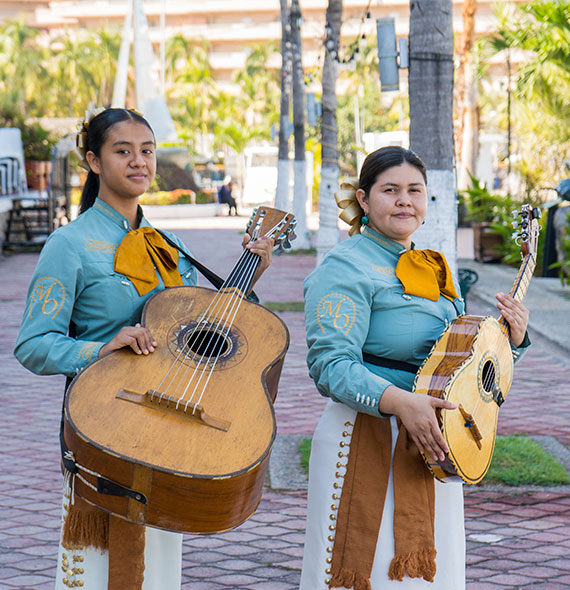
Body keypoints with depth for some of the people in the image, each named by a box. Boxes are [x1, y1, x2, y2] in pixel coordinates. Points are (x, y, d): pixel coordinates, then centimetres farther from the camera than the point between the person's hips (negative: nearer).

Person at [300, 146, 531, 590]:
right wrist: (400, 402, -32)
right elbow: (331, 364, -20)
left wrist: (513, 339, 2)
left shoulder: (433, 271, 17)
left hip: (432, 446, 8)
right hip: (367, 442, -7)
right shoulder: (347, 267, -8)